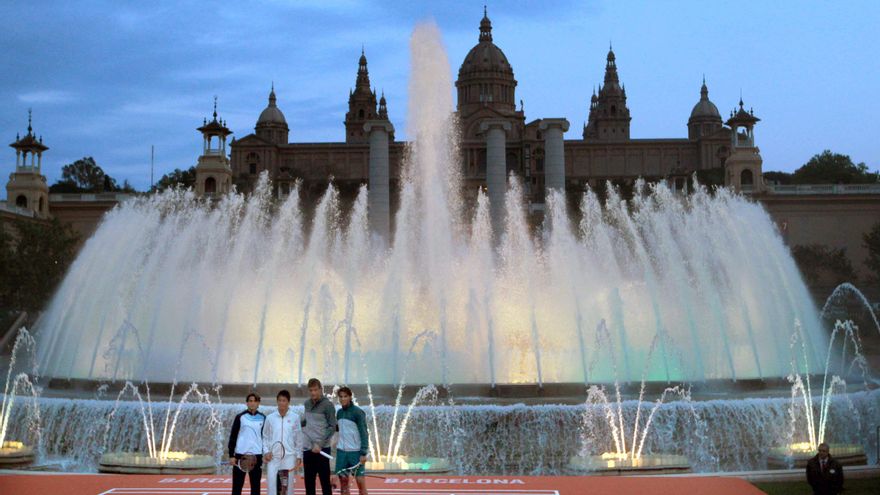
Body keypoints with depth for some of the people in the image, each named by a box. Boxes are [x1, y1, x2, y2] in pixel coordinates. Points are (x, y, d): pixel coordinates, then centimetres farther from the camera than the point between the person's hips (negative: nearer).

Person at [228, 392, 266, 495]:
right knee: (237, 486, 1)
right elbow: (233, 437, 0)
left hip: (257, 455, 2)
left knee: (255, 486, 6)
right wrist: (231, 455, -6)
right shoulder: (240, 417, 0)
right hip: (241, 454, -2)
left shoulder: (263, 418, 6)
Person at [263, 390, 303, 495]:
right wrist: (266, 451, -3)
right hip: (273, 457, 1)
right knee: (272, 485, -4)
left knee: (287, 486, 2)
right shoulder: (270, 418, 5)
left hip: (289, 457, 0)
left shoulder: (295, 417, 3)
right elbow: (265, 437, 10)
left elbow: (298, 439, 5)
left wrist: (299, 456, 3)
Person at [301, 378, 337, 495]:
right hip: (307, 449, 6)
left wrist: (320, 444, -18)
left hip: (322, 449, -6)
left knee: (325, 481, 0)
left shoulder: (327, 405, -8)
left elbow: (332, 427, -11)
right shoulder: (307, 403, 10)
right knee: (309, 483, 9)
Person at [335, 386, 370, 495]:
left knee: (360, 481, -4)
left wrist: (364, 453, -17)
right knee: (343, 482, 6)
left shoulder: (358, 412, -8)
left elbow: (364, 433, -11)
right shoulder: (339, 412, 10)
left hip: (356, 451, -5)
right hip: (341, 451, 6)